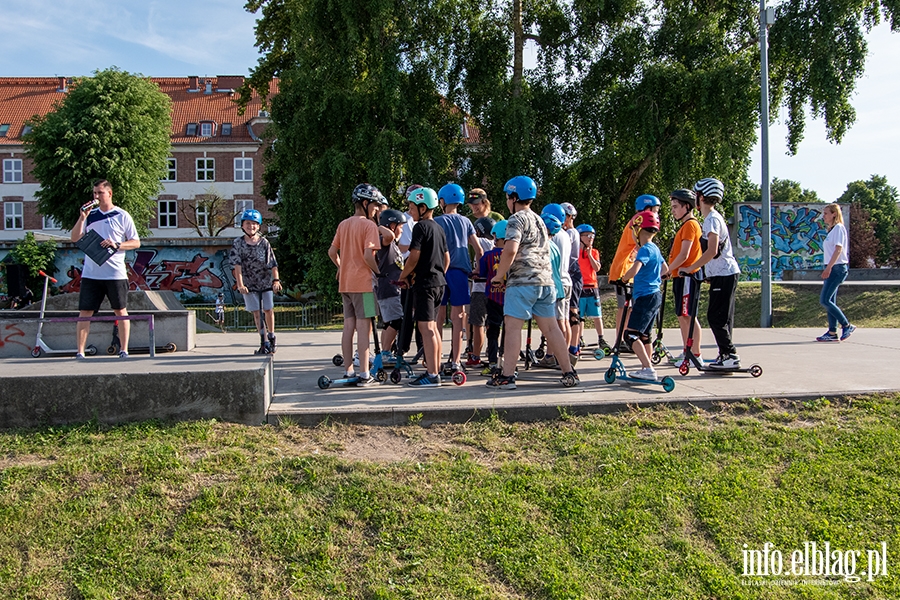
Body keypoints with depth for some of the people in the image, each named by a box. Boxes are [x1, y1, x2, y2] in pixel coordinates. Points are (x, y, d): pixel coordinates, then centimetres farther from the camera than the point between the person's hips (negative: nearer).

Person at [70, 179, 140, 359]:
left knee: (120, 311, 6)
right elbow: (75, 238, 6)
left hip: (116, 274, -2)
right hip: (90, 274, 2)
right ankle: (80, 352, 5)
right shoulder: (90, 214, 10)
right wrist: (82, 217, -6)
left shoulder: (122, 216, 2)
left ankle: (124, 350, 14)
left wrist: (117, 245, -15)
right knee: (84, 312, 0)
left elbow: (136, 243, 2)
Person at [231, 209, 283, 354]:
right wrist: (240, 284, -20)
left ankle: (271, 336, 23)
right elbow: (237, 266, -10)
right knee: (256, 313, 0)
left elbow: (273, 264, -5)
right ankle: (265, 342, 6)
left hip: (266, 282, 0)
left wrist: (276, 280, -15)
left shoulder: (264, 242, -4)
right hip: (249, 284, 0)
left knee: (268, 310, 1)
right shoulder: (238, 244, -4)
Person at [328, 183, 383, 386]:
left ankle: (348, 371, 17)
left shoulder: (343, 224, 12)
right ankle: (364, 375, -2)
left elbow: (332, 252, 13)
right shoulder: (369, 225, -10)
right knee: (363, 328, -4)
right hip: (363, 283, -7)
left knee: (348, 328, 11)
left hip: (345, 283, 7)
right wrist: (380, 272, -7)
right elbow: (368, 255, -20)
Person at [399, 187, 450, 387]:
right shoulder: (438, 228, 15)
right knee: (433, 326, 16)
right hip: (439, 282, 9)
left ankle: (431, 375, -8)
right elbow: (447, 258, 19)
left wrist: (403, 276, -4)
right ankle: (436, 369, 22)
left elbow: (414, 256, -17)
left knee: (426, 327, -8)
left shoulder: (421, 226, -12)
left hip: (424, 283, -9)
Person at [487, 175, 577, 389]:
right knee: (551, 327, 10)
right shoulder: (539, 220, 23)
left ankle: (507, 375, -7)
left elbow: (511, 250, -19)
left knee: (512, 326, -5)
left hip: (523, 281, -8)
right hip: (546, 281, 8)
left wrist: (499, 275, -8)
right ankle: (569, 372, 11)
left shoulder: (517, 219, -4)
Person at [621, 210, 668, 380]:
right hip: (654, 294, 10)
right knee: (644, 334, 16)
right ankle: (647, 369, 22)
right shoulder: (655, 249, 15)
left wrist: (623, 278, -12)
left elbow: (634, 270, -30)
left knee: (631, 333, -12)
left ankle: (648, 369, -17)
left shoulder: (645, 250, -14)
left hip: (646, 296, -10)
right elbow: (665, 269, 29)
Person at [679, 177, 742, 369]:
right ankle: (726, 354, 15)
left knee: (716, 317, -8)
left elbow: (712, 251, -24)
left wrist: (690, 268, -18)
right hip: (724, 274, 10)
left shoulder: (712, 219, -14)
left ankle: (730, 355, -5)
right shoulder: (712, 218, 18)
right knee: (722, 317, 11)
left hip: (724, 275, -10)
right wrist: (698, 269, 19)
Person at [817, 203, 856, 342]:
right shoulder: (832, 230, 19)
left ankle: (847, 326, -5)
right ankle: (832, 333, 9)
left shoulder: (839, 228, -9)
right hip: (833, 269, 10)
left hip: (837, 268, -10)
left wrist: (828, 268, -25)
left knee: (824, 300, -13)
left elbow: (838, 249, -19)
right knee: (830, 301, 7)